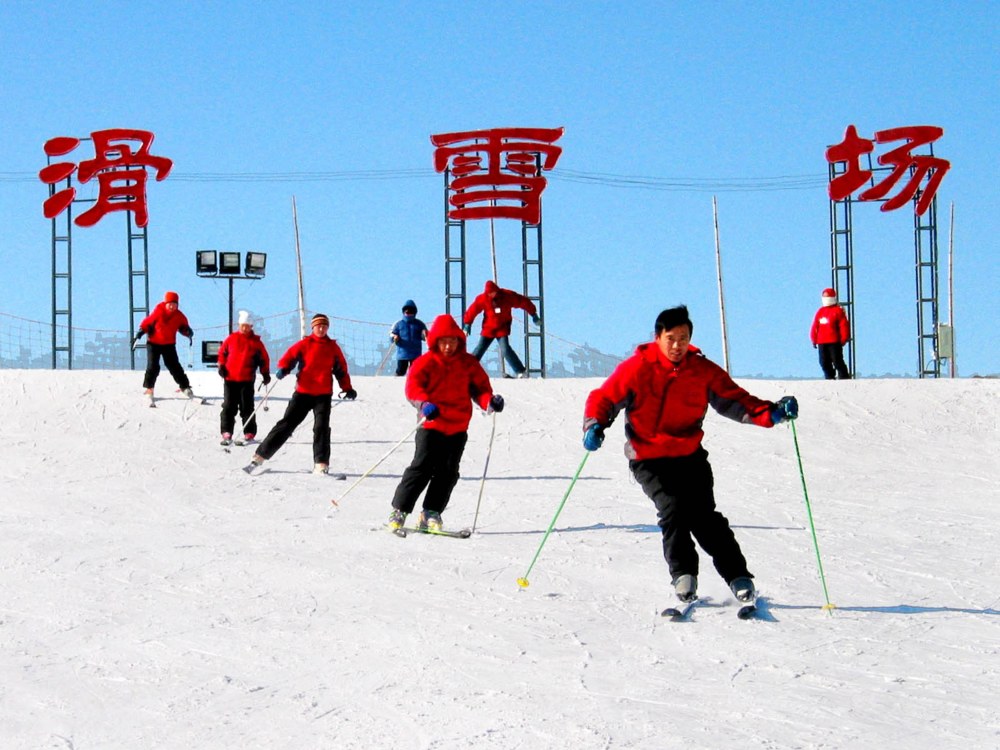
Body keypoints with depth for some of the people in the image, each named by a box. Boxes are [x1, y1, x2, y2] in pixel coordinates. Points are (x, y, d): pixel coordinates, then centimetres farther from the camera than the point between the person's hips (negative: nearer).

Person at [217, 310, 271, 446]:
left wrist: (265, 374, 8)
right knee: (228, 406, 0)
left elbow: (264, 359, 11)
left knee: (246, 407, 2)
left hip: (247, 380, -1)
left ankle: (249, 433, 9)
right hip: (230, 378, 1)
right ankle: (226, 433, 1)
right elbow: (222, 352, 14)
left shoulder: (256, 342, 4)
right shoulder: (231, 338, 5)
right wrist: (221, 366, 2)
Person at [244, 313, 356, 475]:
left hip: (324, 394, 1)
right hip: (303, 392, -1)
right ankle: (260, 456, 2)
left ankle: (321, 465, -7)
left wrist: (348, 388, 10)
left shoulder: (333, 347, 9)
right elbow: (289, 356, -6)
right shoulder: (304, 344, 1)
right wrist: (282, 369, -26)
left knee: (321, 427, -10)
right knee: (286, 424, -3)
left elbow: (341, 369, 15)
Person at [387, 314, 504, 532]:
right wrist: (424, 404, -34)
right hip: (432, 424, -4)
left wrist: (490, 402, -14)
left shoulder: (469, 363, 7)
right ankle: (399, 511, -6)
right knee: (422, 467, -11)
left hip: (458, 427, 4)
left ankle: (431, 515, 9)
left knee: (448, 472, 2)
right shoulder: (426, 362, -4)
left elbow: (480, 387, 9)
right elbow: (413, 387, -14)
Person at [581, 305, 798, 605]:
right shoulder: (637, 368, -9)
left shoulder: (703, 371, -3)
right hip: (649, 459, -1)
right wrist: (595, 425, -23)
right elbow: (603, 399, -3)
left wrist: (771, 413, -16)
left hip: (690, 456, 2)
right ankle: (683, 575, -7)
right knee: (672, 507, -21)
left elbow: (735, 400, -1)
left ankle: (737, 577, -1)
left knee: (703, 515, -9)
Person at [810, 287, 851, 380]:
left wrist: (843, 339, -10)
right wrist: (814, 339, 10)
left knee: (837, 362, -8)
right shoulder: (820, 311, 15)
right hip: (821, 342, 6)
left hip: (834, 342, -6)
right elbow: (815, 326, 15)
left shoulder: (838, 310, -2)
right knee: (825, 363, 7)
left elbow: (844, 325, -7)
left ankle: (845, 378, -4)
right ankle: (830, 379, 14)